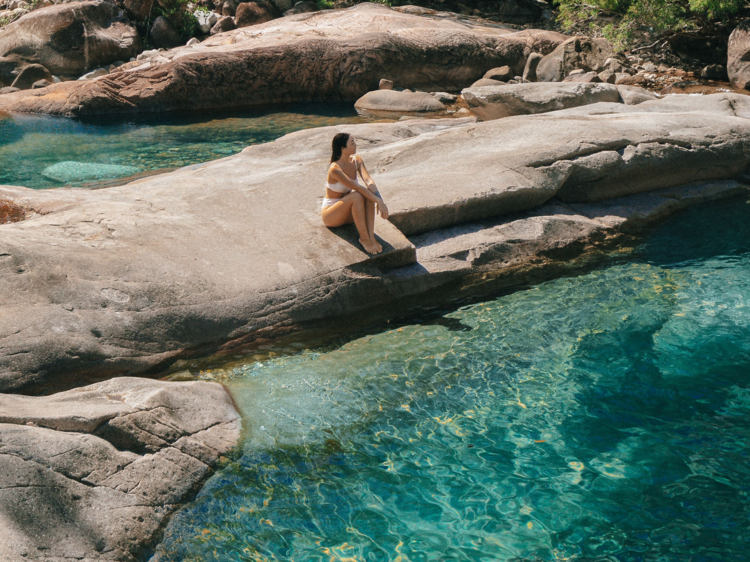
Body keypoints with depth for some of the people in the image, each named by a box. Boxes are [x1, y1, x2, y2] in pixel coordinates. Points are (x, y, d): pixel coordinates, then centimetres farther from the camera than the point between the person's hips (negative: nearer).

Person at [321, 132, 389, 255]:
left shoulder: (357, 160, -4)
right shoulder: (335, 169, -24)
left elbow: (368, 181, -19)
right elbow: (357, 187, -32)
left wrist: (380, 201, -34)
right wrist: (379, 201, -36)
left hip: (348, 212, 6)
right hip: (330, 215, -6)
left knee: (370, 192, -22)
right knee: (357, 196, -34)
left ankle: (371, 236, -29)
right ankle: (364, 239, -26)